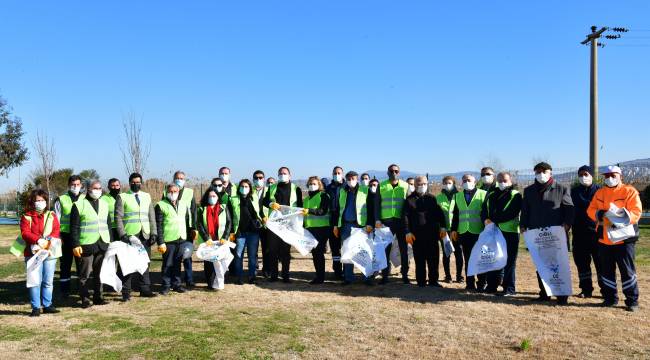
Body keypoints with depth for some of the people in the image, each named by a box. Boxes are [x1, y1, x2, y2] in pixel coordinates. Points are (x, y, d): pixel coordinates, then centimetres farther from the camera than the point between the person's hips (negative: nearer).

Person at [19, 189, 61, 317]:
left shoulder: (52, 216, 11)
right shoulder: (26, 217, 5)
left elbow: (57, 232, 2)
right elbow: (25, 233, -8)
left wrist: (48, 241, -17)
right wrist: (38, 240, -23)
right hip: (32, 253, -2)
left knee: (48, 281, 7)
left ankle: (47, 305, 16)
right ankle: (36, 307, 5)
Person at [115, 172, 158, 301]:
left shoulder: (147, 196, 14)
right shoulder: (122, 197, 2)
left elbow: (152, 217, 12)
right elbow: (118, 218, -3)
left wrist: (154, 233, 4)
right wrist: (123, 235, -12)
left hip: (145, 236, 3)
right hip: (129, 236, -3)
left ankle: (145, 289, 15)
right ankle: (126, 292, 8)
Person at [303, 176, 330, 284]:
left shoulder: (323, 195, -3)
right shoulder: (306, 198, 19)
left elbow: (323, 211, -17)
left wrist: (309, 210, -28)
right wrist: (303, 226, 19)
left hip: (322, 227, -7)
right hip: (310, 227, 7)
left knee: (319, 252, -8)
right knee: (314, 252, 8)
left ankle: (320, 277, -2)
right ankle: (319, 275, 15)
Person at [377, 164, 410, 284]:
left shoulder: (405, 186, 6)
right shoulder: (381, 186, 6)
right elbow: (377, 203, 6)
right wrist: (377, 219, -4)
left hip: (401, 220, 0)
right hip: (386, 220, 0)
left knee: (403, 248, 6)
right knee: (385, 248, 2)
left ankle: (405, 275, 15)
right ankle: (385, 275, 9)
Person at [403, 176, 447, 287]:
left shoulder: (432, 198, 14)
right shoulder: (410, 200, 5)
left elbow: (440, 213, 13)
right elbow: (405, 216, 1)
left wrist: (443, 227, 1)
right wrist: (407, 232, -7)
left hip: (432, 234, 2)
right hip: (417, 235, -2)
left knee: (434, 258, 3)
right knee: (419, 259, 2)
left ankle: (433, 280, 14)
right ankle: (421, 281, 11)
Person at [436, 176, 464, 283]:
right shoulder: (439, 197, 5)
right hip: (444, 229, 1)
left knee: (458, 252, 4)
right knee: (446, 253, 7)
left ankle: (459, 275, 14)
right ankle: (447, 275, 15)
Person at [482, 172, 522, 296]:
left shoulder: (515, 195, -1)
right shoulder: (491, 195, 18)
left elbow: (511, 213, -14)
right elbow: (484, 211, 13)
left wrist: (494, 219, -18)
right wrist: (486, 219, -9)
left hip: (510, 232, -5)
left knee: (509, 261, -2)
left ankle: (509, 288, 4)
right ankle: (492, 285, 21)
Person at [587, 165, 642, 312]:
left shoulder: (629, 191, -4)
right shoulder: (599, 193, 12)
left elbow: (636, 212, -12)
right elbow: (590, 209, 10)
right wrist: (598, 213, -12)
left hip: (624, 238, -5)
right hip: (604, 239, 5)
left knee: (627, 271, -1)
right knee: (606, 271, 11)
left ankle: (632, 301, 10)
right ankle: (610, 298, 23)